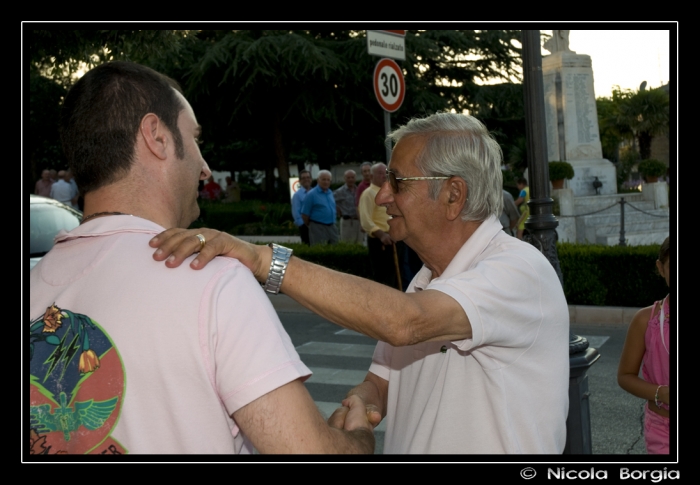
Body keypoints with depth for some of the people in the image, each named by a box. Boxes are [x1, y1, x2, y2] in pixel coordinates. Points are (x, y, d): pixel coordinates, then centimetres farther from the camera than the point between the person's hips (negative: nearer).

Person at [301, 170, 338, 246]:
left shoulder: (330, 193, 13)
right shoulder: (311, 194, -8)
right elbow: (304, 215, -8)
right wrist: (311, 226, 2)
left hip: (332, 227, 7)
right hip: (318, 228, -7)